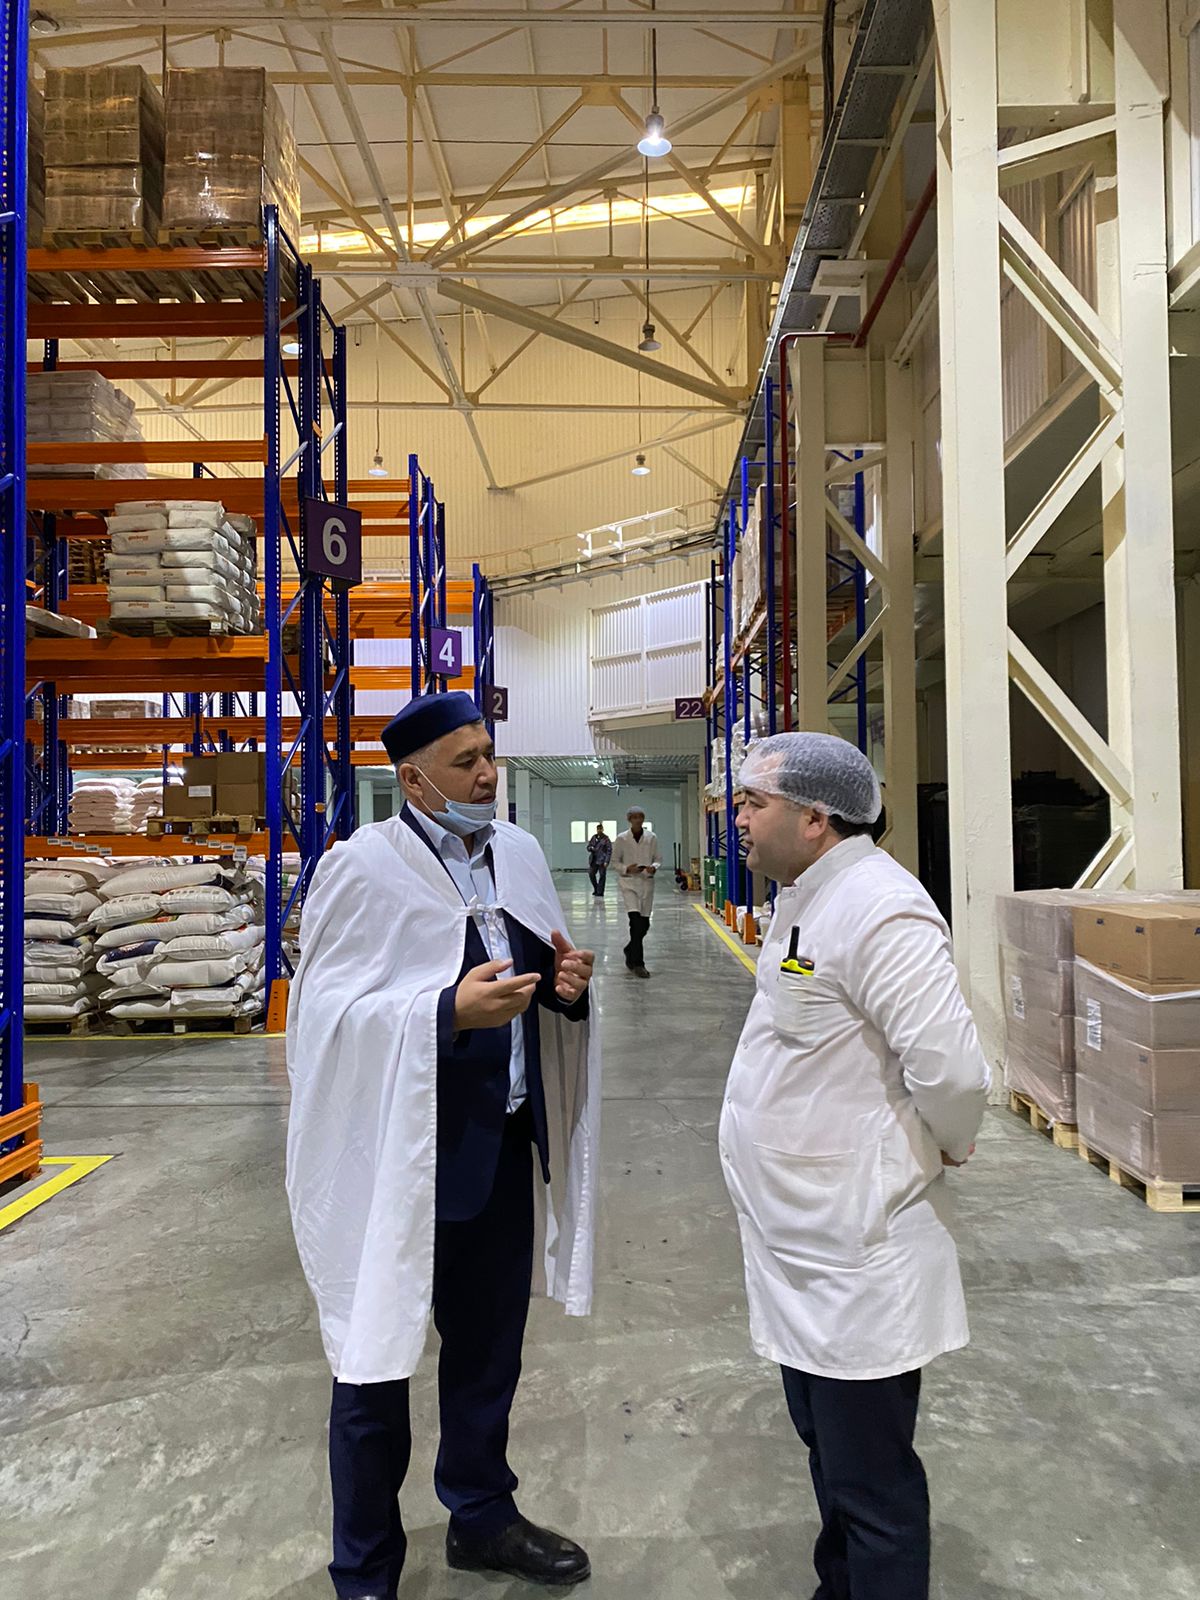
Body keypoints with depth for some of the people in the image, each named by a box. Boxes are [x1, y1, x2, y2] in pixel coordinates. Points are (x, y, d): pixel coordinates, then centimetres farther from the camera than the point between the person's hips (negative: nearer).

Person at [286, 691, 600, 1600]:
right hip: (399, 1151, -6)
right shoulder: (363, 866, -13)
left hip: (506, 1142, 6)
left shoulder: (520, 853, 5)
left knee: (489, 1346, 22)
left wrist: (568, 985, -7)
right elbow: (323, 1008, -17)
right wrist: (449, 1010, -27)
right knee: (377, 1360, 11)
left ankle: (482, 1518, 47)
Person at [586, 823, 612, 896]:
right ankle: (596, 889, 19)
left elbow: (609, 851, -7)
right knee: (591, 873, 1)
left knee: (602, 875, -1)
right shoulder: (594, 837, 10)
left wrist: (606, 861, -14)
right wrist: (591, 848, -11)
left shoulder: (606, 839, -5)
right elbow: (588, 847, 15)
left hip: (602, 860, -5)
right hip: (594, 859, 5)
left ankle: (600, 892, 6)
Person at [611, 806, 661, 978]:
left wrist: (654, 867, -13)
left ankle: (631, 951, 36)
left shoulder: (651, 838, 3)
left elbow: (658, 858, 9)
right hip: (629, 882, -3)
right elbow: (615, 861, 4)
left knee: (644, 924, 7)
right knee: (636, 921, -16)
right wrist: (627, 869, -14)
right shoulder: (622, 838, -2)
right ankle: (637, 963, -11)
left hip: (647, 882, 3)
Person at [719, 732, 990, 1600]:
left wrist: (947, 1149, -11)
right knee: (829, 1448, 26)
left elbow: (952, 1068, -29)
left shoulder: (879, 910, -24)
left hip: (855, 1256, -10)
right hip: (806, 1245, 10)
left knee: (869, 1480, 8)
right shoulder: (803, 899, 8)